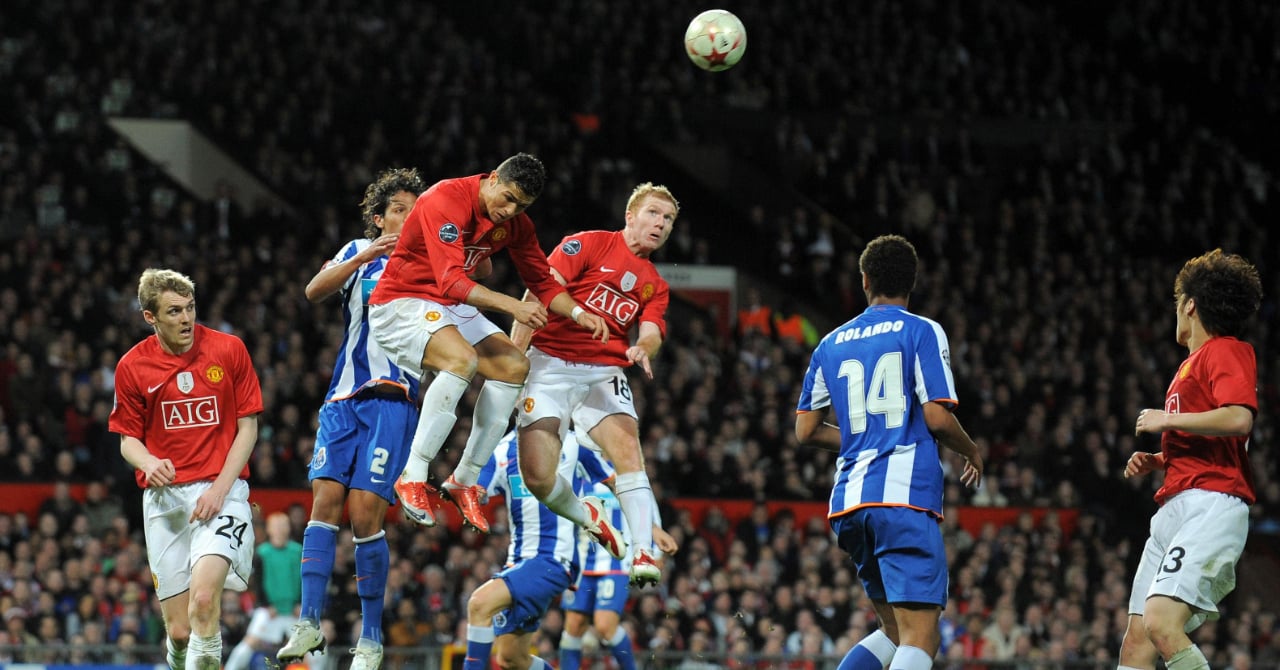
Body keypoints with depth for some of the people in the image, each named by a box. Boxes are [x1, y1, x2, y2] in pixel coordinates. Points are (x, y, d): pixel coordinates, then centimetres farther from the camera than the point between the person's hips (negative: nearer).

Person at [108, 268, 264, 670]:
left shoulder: (229, 350, -1)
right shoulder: (132, 366, 3)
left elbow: (248, 427, 3)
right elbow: (128, 438, 11)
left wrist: (220, 488, -9)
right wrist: (149, 463, -12)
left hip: (222, 490, -2)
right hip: (163, 497, 2)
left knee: (204, 596, -28)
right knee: (178, 631, -1)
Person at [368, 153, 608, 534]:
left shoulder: (515, 224, 0)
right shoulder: (446, 200, -25)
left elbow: (543, 282, 10)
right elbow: (450, 281, -34)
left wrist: (578, 314, -9)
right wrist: (511, 306, -42)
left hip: (454, 308, 8)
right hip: (401, 303, -8)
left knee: (514, 366, -8)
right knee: (462, 359, -33)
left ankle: (464, 480, -1)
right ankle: (413, 476, -28)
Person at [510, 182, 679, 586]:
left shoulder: (656, 286, 20)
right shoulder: (591, 245, 2)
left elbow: (652, 333, 5)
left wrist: (643, 349, -22)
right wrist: (514, 353, -15)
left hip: (605, 373, 3)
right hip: (550, 365, -3)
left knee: (626, 444, -26)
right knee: (537, 477, -17)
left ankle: (643, 553, -33)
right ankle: (588, 519, 15)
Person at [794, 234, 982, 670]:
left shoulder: (832, 343, 16)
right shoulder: (922, 332, 1)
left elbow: (805, 430, 17)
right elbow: (937, 417, -8)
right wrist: (973, 453, 12)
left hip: (848, 503, 6)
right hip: (905, 496, -6)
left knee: (895, 631, 17)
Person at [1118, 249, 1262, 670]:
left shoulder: (1227, 351, -2)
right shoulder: (1191, 364, 25)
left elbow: (1239, 418, -21)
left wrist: (1166, 419, -9)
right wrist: (1156, 461, 17)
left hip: (1211, 505, -10)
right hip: (1174, 506, 10)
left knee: (1161, 623, -28)